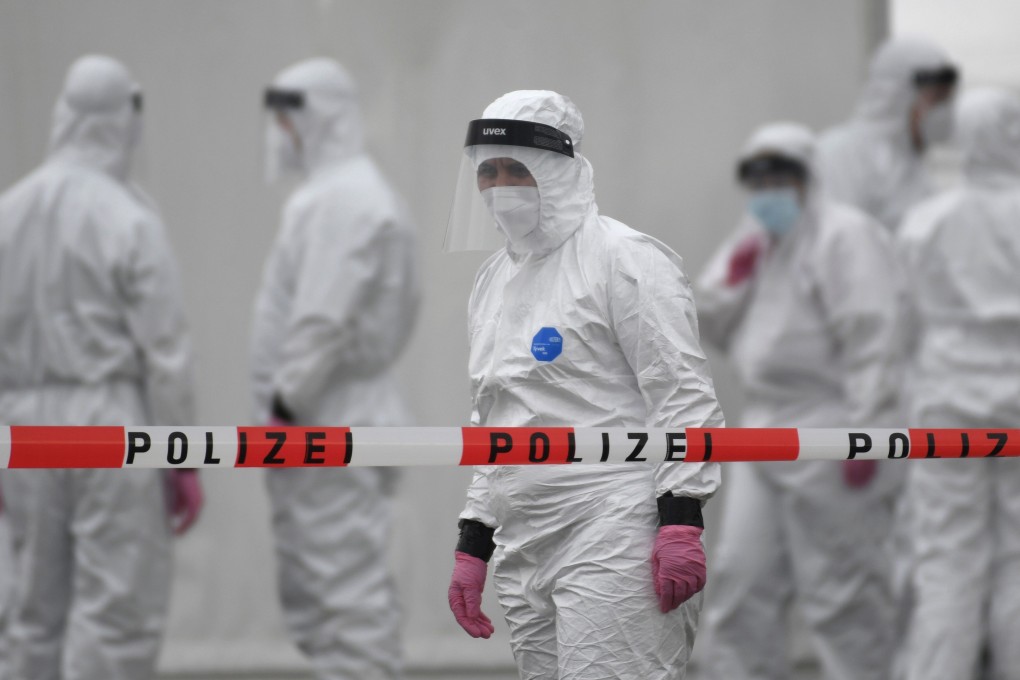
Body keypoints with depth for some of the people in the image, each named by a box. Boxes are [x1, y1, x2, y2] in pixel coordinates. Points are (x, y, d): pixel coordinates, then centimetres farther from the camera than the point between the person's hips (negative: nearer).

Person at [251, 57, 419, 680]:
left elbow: (324, 320, -22)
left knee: (347, 591, -9)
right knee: (309, 594, 15)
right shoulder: (360, 192, 19)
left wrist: (284, 407, -20)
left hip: (329, 427, -11)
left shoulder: (342, 201, -14)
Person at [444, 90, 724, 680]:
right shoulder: (493, 281, 20)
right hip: (526, 550, 8)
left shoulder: (625, 259, -5)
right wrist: (473, 544, 22)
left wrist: (681, 518, -19)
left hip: (616, 541, -8)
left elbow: (682, 390, -11)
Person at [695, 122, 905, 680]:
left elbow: (873, 336, -18)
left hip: (829, 438, -9)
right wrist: (732, 278, -1)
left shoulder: (844, 237, -9)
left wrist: (864, 433, -23)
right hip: (767, 430, 9)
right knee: (743, 578, 7)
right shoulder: (756, 242, 18)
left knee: (839, 591, -6)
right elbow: (712, 326, 18)